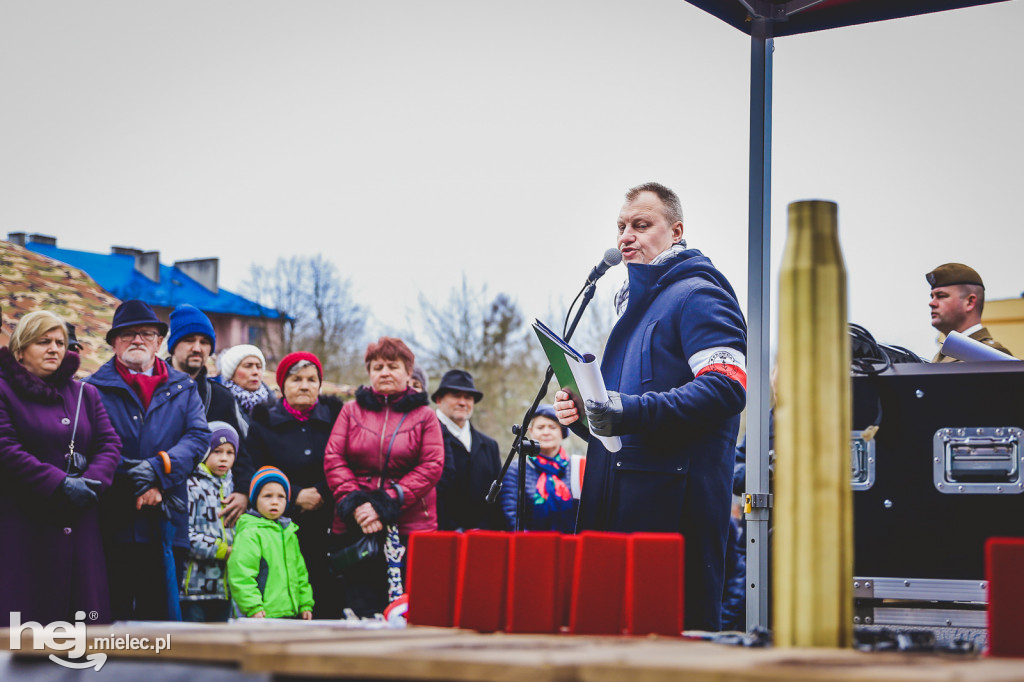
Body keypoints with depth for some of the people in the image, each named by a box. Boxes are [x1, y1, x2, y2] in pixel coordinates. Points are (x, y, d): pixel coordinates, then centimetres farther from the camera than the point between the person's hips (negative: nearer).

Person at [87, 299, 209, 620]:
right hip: (113, 525, -3)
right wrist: (137, 481, -15)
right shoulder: (95, 388, 5)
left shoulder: (183, 387, 15)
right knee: (112, 618, -2)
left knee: (161, 615, 5)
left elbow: (199, 436, 2)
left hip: (166, 525, 3)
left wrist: (159, 468, -14)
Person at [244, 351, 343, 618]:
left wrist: (320, 494, -9)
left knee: (330, 603, -6)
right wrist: (296, 496, -7)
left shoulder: (335, 417, 10)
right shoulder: (263, 423, 9)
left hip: (328, 528, 1)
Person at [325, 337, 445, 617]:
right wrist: (356, 504, -10)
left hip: (411, 529, -1)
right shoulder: (351, 411, 13)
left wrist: (386, 505, -11)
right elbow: (333, 459, 5)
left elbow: (431, 467, -2)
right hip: (355, 529, 1)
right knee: (362, 609, 0)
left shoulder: (424, 416, 9)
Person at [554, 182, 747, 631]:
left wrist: (632, 411, -25)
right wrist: (583, 414, 11)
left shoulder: (698, 296, -4)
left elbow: (727, 388, -19)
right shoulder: (635, 302, 25)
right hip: (619, 502, 9)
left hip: (674, 499, -9)